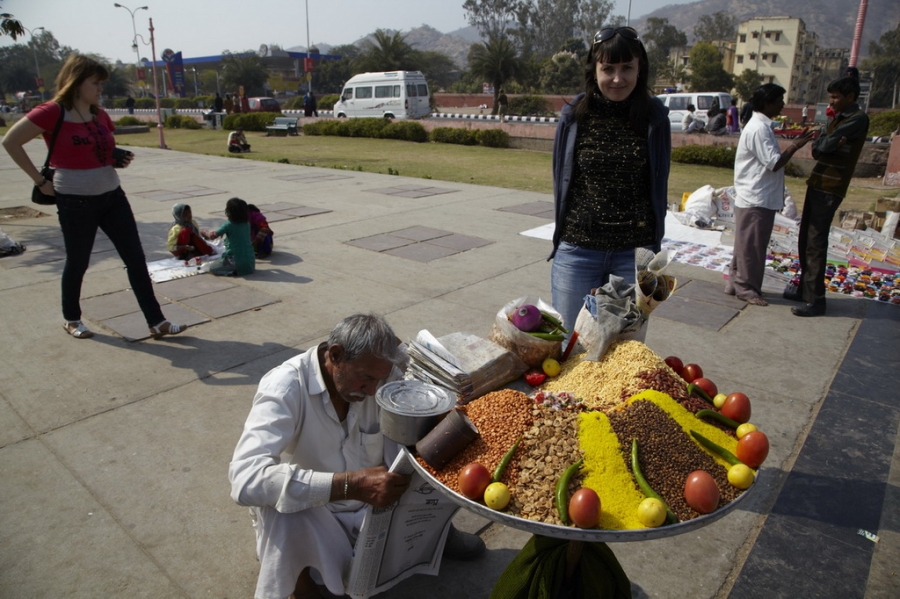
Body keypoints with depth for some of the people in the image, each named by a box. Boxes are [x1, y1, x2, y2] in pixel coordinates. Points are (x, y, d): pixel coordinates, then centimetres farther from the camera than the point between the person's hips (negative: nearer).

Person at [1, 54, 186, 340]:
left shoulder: (100, 115, 9)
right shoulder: (53, 112, -11)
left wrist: (121, 159, 2)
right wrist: (40, 180, -9)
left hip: (112, 195, 6)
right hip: (76, 201, -6)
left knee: (136, 258, 1)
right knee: (78, 262, 9)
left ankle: (156, 322, 5)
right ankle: (71, 319, 32)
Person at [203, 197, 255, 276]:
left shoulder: (229, 224, -14)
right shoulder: (247, 223, 3)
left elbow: (213, 236, -7)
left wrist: (205, 232, 13)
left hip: (237, 262, -7)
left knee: (212, 268, 13)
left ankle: (233, 272, -9)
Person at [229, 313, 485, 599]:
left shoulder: (383, 375, -14)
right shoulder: (285, 387, -28)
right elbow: (246, 480, -40)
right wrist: (350, 485, -46)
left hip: (374, 504, 4)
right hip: (309, 513, -4)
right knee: (284, 507, -37)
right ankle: (299, 575, -3)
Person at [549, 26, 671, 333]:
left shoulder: (654, 117, -2)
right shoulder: (574, 115, -2)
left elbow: (658, 184, 6)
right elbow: (561, 181, 7)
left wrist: (653, 246, 7)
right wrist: (565, 233, 11)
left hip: (635, 253, 0)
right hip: (577, 250, 0)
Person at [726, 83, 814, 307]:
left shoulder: (761, 126, 15)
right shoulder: (759, 129, -18)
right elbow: (774, 163, -19)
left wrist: (793, 145, 12)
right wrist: (795, 146, -10)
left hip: (759, 198, 10)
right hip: (756, 199, -10)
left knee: (747, 244, 15)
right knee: (751, 246, -1)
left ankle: (736, 283, 23)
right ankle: (746, 288, 8)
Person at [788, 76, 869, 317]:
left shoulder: (857, 119, -11)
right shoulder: (837, 119, 18)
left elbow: (825, 145, -19)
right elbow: (816, 150, 7)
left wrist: (822, 143, 2)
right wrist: (829, 144, -13)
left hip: (830, 189, -9)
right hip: (817, 184, 9)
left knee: (815, 243, -9)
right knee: (805, 240, 13)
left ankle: (815, 300, -5)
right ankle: (805, 289, 24)